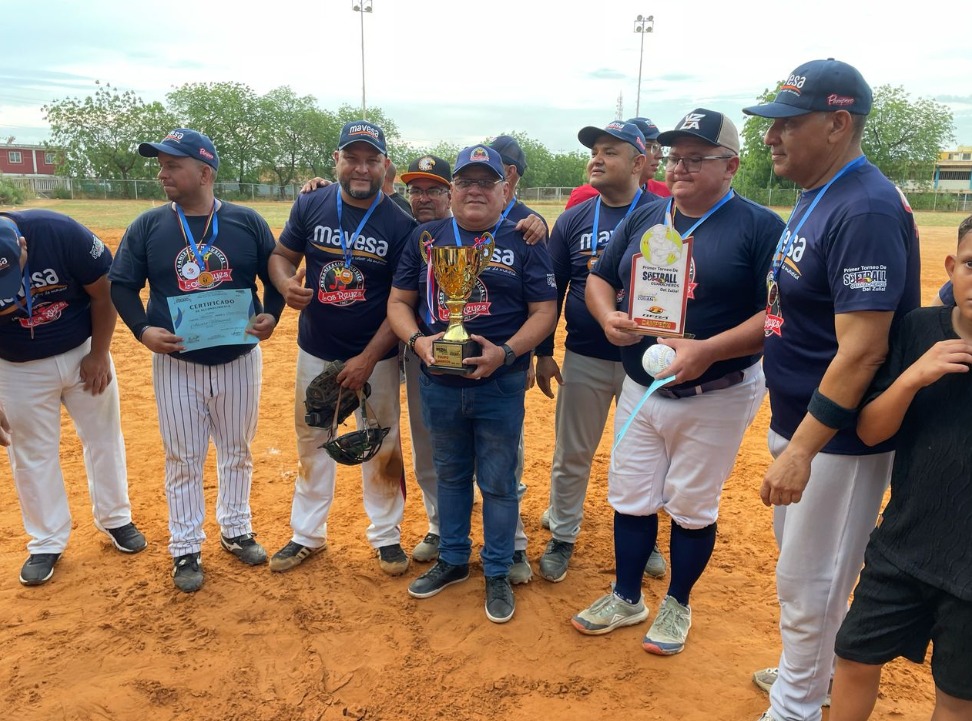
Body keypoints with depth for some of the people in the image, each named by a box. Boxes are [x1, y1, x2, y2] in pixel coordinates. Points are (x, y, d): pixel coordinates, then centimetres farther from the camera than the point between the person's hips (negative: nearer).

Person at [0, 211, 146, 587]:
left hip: (83, 352, 0)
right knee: (31, 453, 8)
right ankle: (46, 542, 25)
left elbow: (104, 292, -14)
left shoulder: (61, 233, -29)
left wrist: (98, 355, -11)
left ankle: (115, 518, 31)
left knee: (104, 437, 11)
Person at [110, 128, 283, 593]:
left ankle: (235, 530, 35)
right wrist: (142, 329, -14)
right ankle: (186, 548, 25)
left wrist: (270, 315, -14)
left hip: (240, 360, 1)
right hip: (176, 363, 0)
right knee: (183, 459, 9)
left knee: (237, 451, 15)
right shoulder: (148, 226, -2)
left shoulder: (247, 222, -3)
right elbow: (120, 284, 2)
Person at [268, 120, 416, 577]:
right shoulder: (310, 205, -3)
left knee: (382, 447, 9)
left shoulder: (401, 225, -10)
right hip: (315, 351, 3)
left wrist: (367, 359, -17)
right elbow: (281, 255, 6)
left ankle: (386, 536, 28)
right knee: (311, 441, 14)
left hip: (376, 355, -2)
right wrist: (286, 285, -19)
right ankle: (307, 534, 31)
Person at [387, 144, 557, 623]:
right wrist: (417, 340, -13)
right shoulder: (426, 238, 6)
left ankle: (497, 574, 25)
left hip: (500, 385, -3)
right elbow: (399, 301, 7)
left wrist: (506, 352, -20)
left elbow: (544, 311, -5)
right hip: (438, 384, 3)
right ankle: (452, 560, 37)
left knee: (498, 483, 7)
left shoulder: (523, 242, -1)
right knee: (449, 475, 18)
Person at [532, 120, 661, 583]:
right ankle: (562, 537, 30)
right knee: (571, 455, 11)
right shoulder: (573, 220, 3)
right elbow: (551, 289, 6)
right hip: (584, 359, 2)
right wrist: (543, 353, 4)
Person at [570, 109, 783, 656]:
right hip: (639, 390, 5)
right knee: (631, 499, 15)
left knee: (692, 508, 11)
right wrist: (608, 315, -9)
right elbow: (599, 278, 13)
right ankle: (628, 599, 35)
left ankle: (678, 606, 34)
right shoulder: (643, 220, 7)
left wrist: (708, 349, -28)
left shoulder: (760, 227, -11)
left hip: (715, 400, -5)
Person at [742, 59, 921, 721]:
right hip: (798, 420, 10)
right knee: (799, 562, 24)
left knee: (809, 577, 7)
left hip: (837, 436, -10)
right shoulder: (816, 198, 8)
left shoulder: (866, 211, -23)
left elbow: (862, 351, -27)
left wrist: (801, 450, -27)